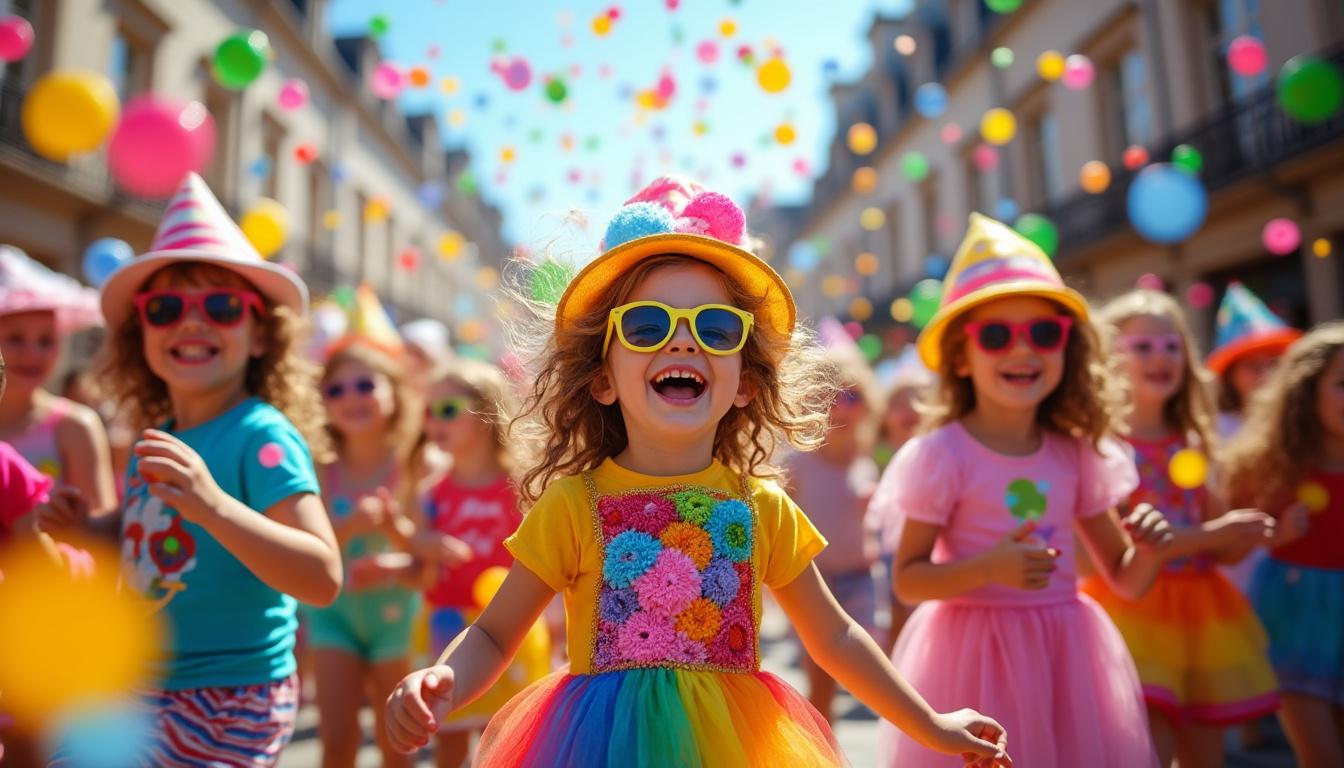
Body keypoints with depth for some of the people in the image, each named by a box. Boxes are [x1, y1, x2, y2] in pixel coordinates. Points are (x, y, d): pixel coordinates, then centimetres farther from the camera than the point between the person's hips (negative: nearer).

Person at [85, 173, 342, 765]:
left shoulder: (263, 437, -18)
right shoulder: (153, 442, 5)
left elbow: (324, 578, -28)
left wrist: (214, 506, -38)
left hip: (229, 702, -7)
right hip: (145, 694, 7)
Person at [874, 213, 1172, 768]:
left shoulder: (1077, 454, 2)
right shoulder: (943, 455, -13)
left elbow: (1126, 581, 10)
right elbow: (907, 581, -11)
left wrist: (1150, 549, -11)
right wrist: (989, 567, -25)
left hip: (1065, 656, 5)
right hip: (978, 656, -4)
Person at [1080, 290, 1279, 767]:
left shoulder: (1193, 445, 10)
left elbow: (1220, 547, 14)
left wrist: (1248, 534, -8)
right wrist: (1206, 536, -18)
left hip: (1199, 611, 7)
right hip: (1133, 610, -7)